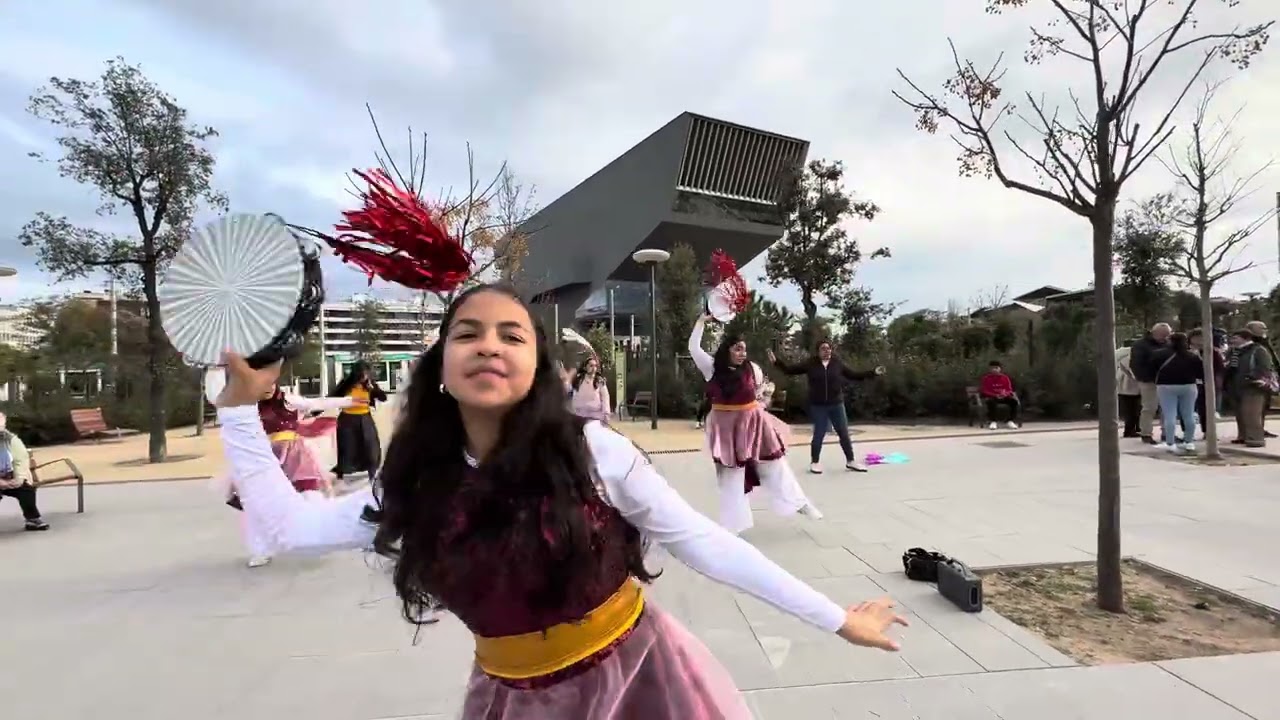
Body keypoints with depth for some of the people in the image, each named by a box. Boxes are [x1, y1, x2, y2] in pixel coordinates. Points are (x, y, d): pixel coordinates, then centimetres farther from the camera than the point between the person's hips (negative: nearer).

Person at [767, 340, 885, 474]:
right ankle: (815, 462, 18)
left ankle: (850, 461, 21)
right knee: (819, 434, 2)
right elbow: (790, 369, -1)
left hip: (837, 404, 3)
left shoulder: (837, 364, 3)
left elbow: (853, 375, 11)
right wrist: (776, 361, -12)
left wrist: (873, 373, 7)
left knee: (844, 433, 8)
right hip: (818, 406, -2)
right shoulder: (810, 364, -3)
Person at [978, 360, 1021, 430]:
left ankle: (1011, 421, -20)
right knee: (992, 402, -40)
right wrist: (995, 395, -22)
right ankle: (993, 422, -31)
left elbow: (1009, 389, 6)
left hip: (1004, 397, 3)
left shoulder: (1005, 378, 8)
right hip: (991, 397, -3)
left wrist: (1005, 393, -20)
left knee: (1015, 401, -25)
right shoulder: (986, 378, -2)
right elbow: (984, 391, -7)